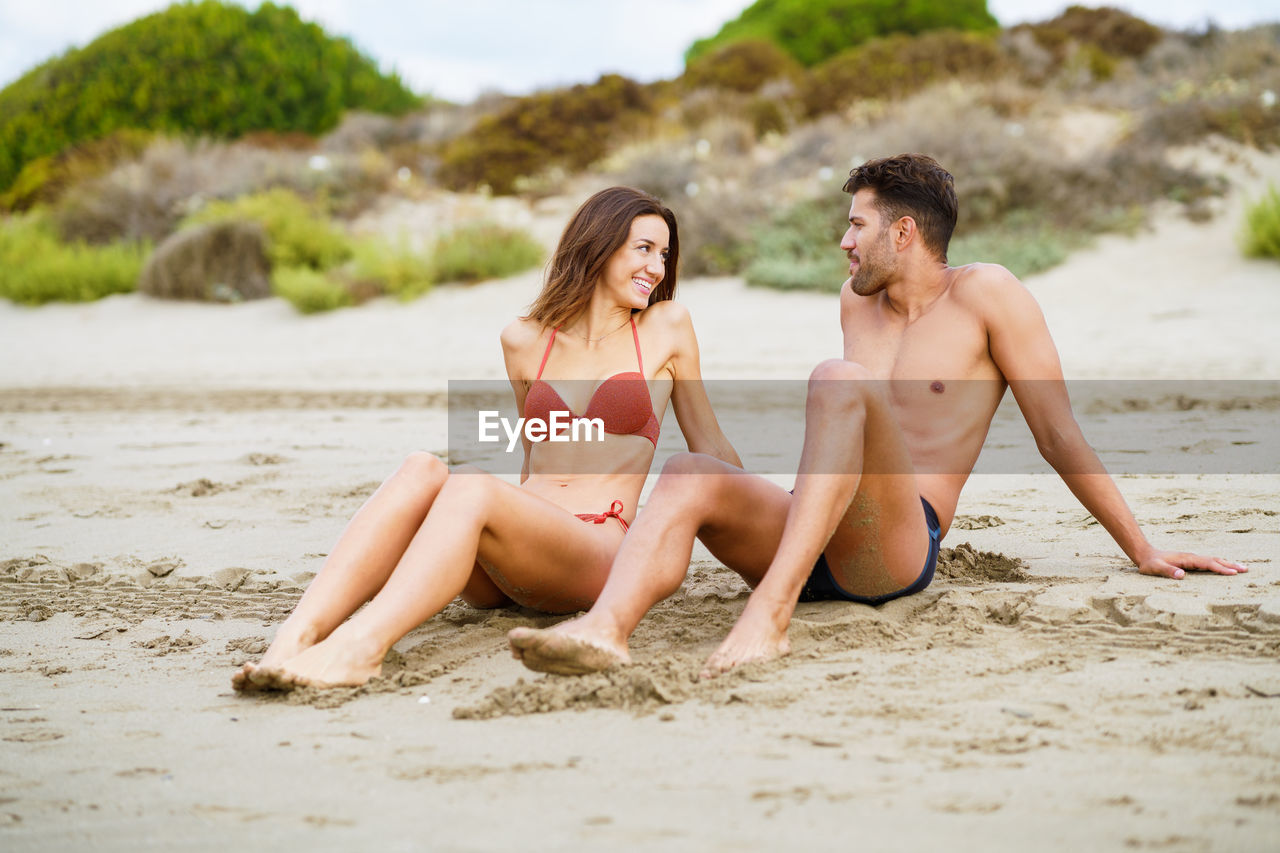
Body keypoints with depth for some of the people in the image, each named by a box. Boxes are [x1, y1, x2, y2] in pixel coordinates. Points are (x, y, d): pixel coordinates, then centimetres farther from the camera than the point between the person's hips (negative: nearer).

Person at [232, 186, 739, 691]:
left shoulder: (666, 327, 13)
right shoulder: (525, 340, 18)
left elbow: (712, 451, 23)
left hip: (597, 553, -3)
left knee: (471, 488, -34)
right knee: (422, 470, -29)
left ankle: (359, 647, -57)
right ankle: (294, 640, -48)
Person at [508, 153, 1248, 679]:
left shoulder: (986, 295, 5)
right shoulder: (858, 302, 24)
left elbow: (1060, 435, 5)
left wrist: (1142, 549, 6)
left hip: (900, 545, -6)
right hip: (815, 548, 6)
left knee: (838, 380, -31)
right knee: (688, 474, -23)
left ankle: (769, 613, -44)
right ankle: (604, 629, -52)